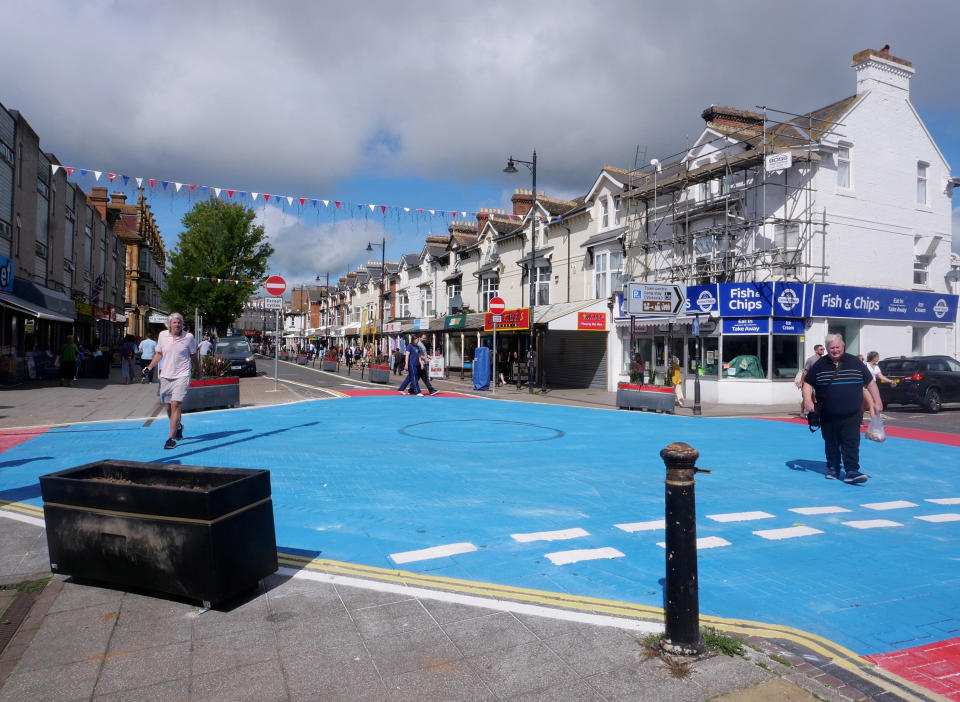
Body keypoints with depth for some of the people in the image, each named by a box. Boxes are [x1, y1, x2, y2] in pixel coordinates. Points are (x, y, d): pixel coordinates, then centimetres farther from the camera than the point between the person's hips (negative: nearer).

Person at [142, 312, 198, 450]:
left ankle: (172, 438, -13)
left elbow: (193, 356, 8)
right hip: (165, 376, 4)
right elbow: (159, 353, 17)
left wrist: (197, 371, 16)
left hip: (181, 376, -4)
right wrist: (150, 367, 6)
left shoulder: (189, 337, -4)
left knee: (175, 405, -15)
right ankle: (178, 427, 40)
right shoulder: (162, 335, 4)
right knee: (168, 407, 11)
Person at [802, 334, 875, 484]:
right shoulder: (820, 365, 4)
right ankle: (833, 469, 25)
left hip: (851, 415, -1)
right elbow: (807, 383, 9)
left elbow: (870, 382, 10)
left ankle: (851, 471, -5)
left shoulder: (855, 362, 3)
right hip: (828, 416, 1)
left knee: (851, 443, -6)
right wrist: (808, 401, -5)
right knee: (831, 444, 11)